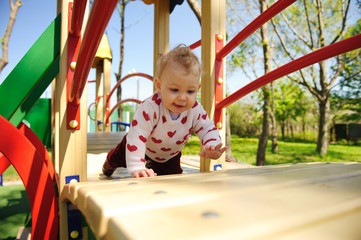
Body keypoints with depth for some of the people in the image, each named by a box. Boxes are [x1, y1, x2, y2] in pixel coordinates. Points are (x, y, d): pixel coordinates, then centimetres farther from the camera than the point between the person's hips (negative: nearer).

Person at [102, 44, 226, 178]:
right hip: (145, 147, -2)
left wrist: (211, 145, -46)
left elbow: (208, 129, -23)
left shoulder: (195, 110, -31)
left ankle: (153, 165, 40)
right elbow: (136, 136, -45)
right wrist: (137, 168, -47)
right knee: (118, 157, 15)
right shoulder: (150, 108, -45)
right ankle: (109, 164, 57)